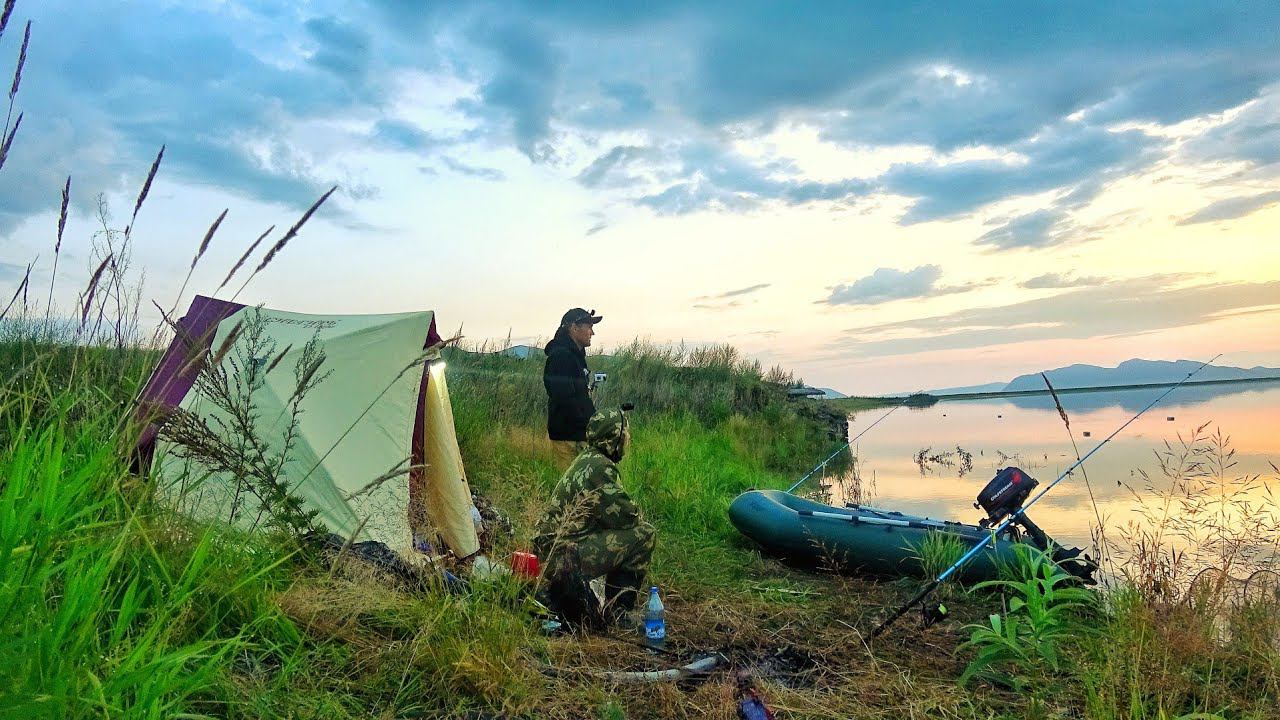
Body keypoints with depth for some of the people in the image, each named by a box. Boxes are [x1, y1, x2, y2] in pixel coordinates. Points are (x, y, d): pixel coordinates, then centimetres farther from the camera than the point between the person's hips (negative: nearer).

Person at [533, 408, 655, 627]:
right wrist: (638, 516, 4)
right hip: (567, 554, -10)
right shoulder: (599, 467, -16)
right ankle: (616, 609, -2)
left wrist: (631, 513, 8)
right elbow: (627, 516, -17)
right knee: (644, 533, -11)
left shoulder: (585, 460, 15)